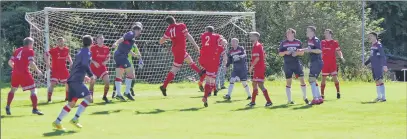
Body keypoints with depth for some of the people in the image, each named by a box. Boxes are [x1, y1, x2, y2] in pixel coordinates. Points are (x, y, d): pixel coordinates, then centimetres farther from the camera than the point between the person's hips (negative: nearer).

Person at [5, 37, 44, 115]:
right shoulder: (30, 51, -2)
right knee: (33, 90, -1)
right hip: (24, 73, -6)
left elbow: (10, 62, 16)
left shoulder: (17, 50, 17)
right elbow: (31, 63, -15)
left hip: (15, 73, 6)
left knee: (13, 90, 24)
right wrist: (37, 71, -3)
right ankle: (34, 109, -7)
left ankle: (7, 107, 24)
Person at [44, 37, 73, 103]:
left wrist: (70, 62, 6)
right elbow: (46, 54, -13)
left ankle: (67, 97, 25)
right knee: (53, 83, -14)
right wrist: (47, 62, -25)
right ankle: (49, 99, -8)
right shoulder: (54, 50, -14)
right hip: (55, 70, -5)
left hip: (64, 70, 5)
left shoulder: (66, 49, 2)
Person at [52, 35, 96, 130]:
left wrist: (83, 76, 31)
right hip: (77, 80, -9)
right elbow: (85, 64, -21)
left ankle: (57, 122, 11)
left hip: (72, 80, 9)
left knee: (71, 103, 12)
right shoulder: (86, 52, -5)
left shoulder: (81, 52, 22)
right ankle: (75, 119, -19)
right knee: (88, 98, -14)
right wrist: (91, 75, -14)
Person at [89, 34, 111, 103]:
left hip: (102, 67, 3)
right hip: (94, 67, -3)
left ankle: (104, 97, 13)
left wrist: (106, 61, -7)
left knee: (107, 82, -6)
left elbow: (108, 57, 14)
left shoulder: (106, 48, 4)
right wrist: (94, 62, -19)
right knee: (92, 82, -4)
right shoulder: (93, 48, -7)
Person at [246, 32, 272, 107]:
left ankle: (269, 101, -11)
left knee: (260, 85, -11)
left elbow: (257, 58, -22)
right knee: (254, 84, 15)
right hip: (257, 68, 10)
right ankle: (253, 101, 22)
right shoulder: (259, 45, 16)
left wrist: (251, 67, -15)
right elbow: (264, 56, 22)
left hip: (259, 69, -10)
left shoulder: (256, 46, -14)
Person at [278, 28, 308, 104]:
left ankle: (304, 97, 13)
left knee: (302, 80, -3)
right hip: (287, 65, -1)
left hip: (297, 64, 1)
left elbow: (302, 53, 9)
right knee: (288, 82, 1)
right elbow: (279, 53, 4)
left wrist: (297, 53, -11)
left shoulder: (298, 42, 6)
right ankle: (289, 100, 8)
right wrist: (285, 52, -14)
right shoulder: (283, 43, 3)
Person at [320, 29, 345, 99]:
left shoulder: (335, 42, 2)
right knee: (323, 78, 3)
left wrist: (341, 57, -16)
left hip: (332, 63, -3)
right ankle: (322, 94, 7)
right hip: (324, 63, 3)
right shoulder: (322, 42, 9)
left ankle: (338, 92, 7)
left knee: (335, 77, -7)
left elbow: (338, 51, 2)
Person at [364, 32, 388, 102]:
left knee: (380, 81, -12)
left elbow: (383, 56, -18)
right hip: (373, 67, 9)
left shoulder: (378, 45, -11)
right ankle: (379, 97, 18)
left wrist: (384, 65, -27)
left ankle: (383, 97, -12)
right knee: (377, 81, 12)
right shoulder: (372, 46, 15)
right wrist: (365, 64, 29)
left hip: (378, 67, -9)